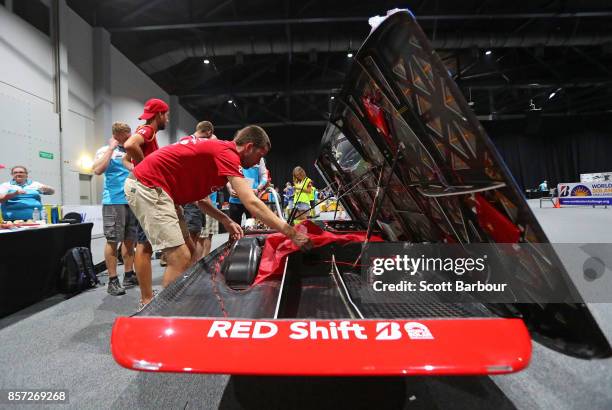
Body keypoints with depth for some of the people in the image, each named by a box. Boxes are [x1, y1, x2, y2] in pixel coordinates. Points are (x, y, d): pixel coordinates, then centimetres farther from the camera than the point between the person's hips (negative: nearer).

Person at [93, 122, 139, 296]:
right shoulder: (105, 150, 4)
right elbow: (98, 170, -14)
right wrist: (111, 148, -9)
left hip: (133, 200, 5)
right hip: (114, 201, -5)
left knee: (130, 240, 9)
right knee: (112, 241, -2)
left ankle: (129, 275, 18)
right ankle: (113, 280, 4)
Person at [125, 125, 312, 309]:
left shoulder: (217, 149, 12)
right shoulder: (228, 153, -18)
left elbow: (199, 196, 14)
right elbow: (252, 203, -27)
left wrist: (226, 221, 5)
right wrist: (291, 233, -24)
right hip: (149, 185, -10)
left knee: (187, 251, 13)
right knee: (181, 258, -12)